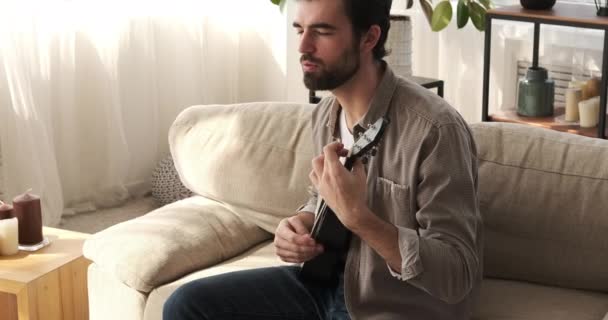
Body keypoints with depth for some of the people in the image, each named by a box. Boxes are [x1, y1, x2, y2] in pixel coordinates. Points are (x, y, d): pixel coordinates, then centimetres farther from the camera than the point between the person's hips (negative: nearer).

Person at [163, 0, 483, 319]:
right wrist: (300, 224, -5)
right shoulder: (324, 114, 1)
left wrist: (357, 217, -36)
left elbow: (459, 276, -26)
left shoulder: (434, 128, -24)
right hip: (328, 283, 7)